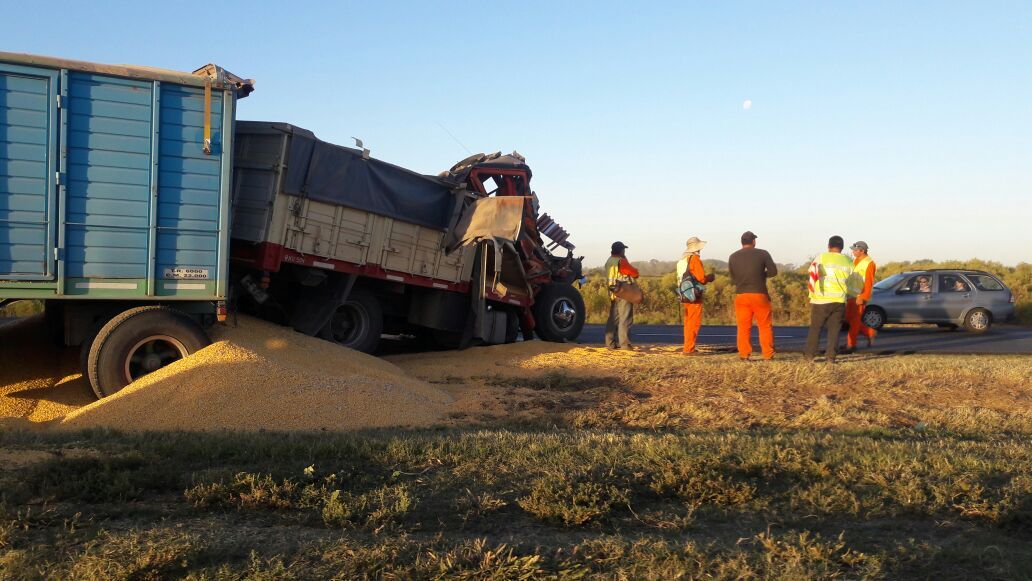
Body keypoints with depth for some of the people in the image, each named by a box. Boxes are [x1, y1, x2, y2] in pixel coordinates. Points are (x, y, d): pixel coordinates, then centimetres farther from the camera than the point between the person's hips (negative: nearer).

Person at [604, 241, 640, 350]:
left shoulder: (609, 262, 11)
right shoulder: (621, 261, -13)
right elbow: (635, 273, -8)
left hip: (613, 294, 8)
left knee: (613, 319, 11)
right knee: (625, 319, -5)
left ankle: (610, 343, 11)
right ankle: (625, 344, -7)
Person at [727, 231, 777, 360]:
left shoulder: (733, 257, 6)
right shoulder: (763, 254, -2)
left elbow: (733, 278, 9)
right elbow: (773, 271, -3)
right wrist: (761, 275, 11)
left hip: (741, 295, 2)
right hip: (759, 295, -2)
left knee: (743, 327, 6)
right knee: (765, 326, 6)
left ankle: (744, 355, 3)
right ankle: (768, 354, 5)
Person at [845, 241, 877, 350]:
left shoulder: (868, 263, -14)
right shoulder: (855, 260, 13)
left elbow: (869, 283, -18)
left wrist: (862, 297, -22)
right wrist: (847, 293, 21)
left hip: (859, 297, -9)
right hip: (851, 295, 9)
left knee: (854, 321, -4)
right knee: (849, 319, 12)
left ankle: (850, 344, 3)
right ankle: (870, 333, 25)